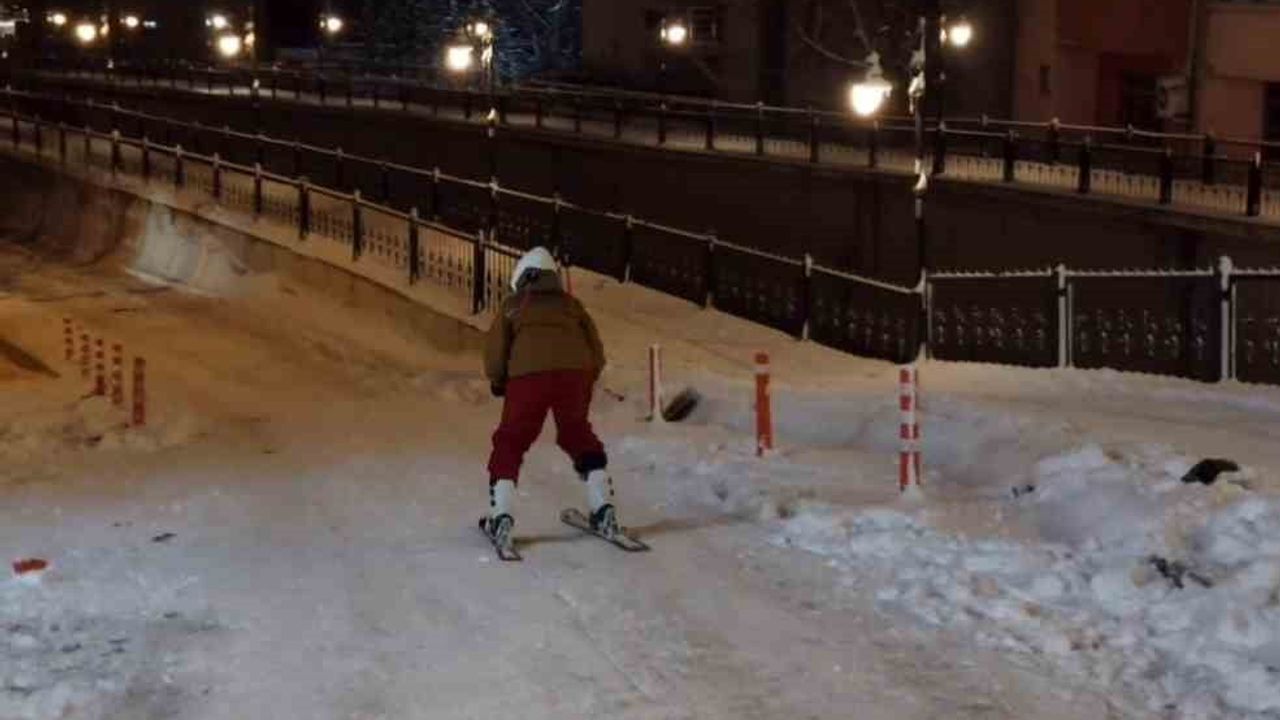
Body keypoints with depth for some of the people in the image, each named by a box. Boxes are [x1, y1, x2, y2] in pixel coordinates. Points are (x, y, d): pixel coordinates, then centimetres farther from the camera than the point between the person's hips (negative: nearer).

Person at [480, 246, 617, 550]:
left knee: (510, 442, 10)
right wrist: (586, 386, 32)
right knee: (579, 436, 21)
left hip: (528, 375, -3)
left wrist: (498, 382, 27)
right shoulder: (571, 304, 27)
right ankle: (603, 511, 17)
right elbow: (596, 351, 22)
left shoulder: (513, 306, 21)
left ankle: (500, 518, 0)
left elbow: (495, 349, 11)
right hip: (575, 371, 3)